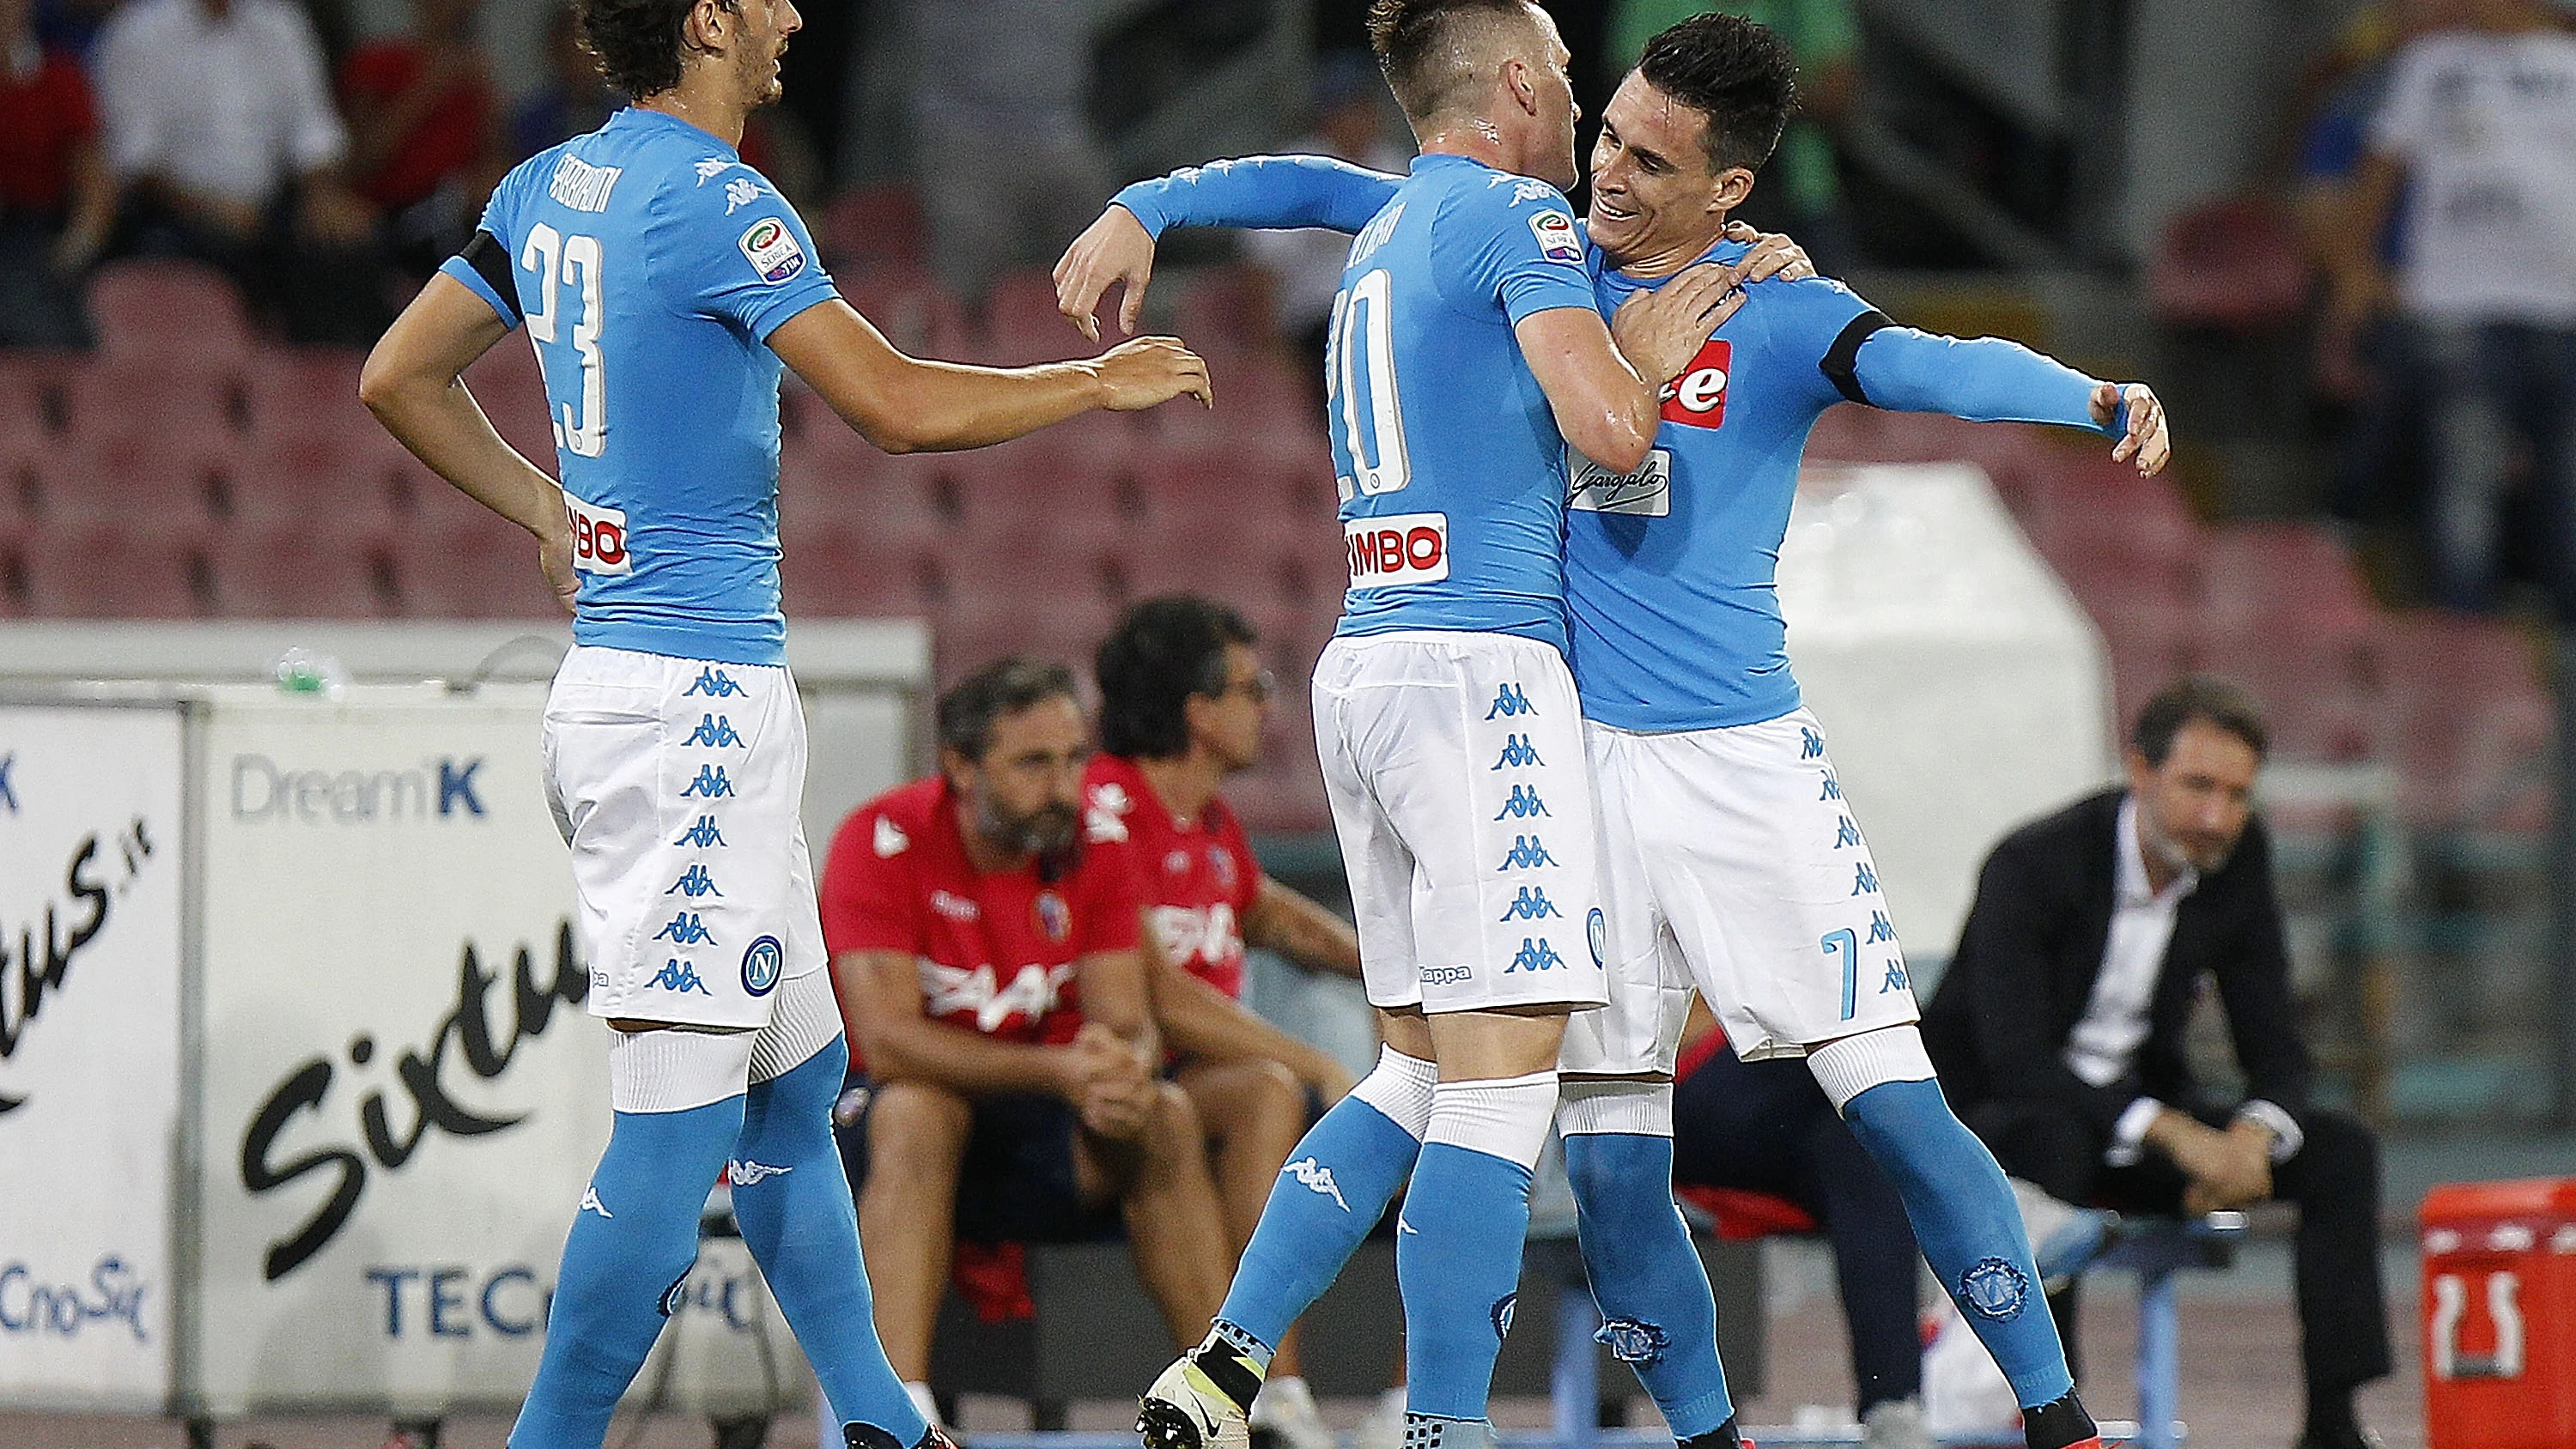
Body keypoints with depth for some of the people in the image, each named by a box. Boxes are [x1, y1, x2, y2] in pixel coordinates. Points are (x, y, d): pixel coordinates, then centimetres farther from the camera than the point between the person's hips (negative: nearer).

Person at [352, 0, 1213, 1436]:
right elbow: (902, 404, -19)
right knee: (681, 1114, -10)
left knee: (796, 1073, 17)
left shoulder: (551, 189, 11)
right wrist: (1102, 384, -5)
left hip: (618, 665, 10)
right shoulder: (714, 199, -15)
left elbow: (399, 378, 20)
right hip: (697, 693, -10)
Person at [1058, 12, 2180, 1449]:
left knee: (1895, 1104, -9)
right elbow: (1330, 191, 17)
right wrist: (1145, 207, 7)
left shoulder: (1779, 314, -5)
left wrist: (2095, 397, -42)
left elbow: (1932, 366, -23)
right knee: (1611, 1165, 1)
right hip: (1569, 754, 4)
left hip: (1744, 756, -4)